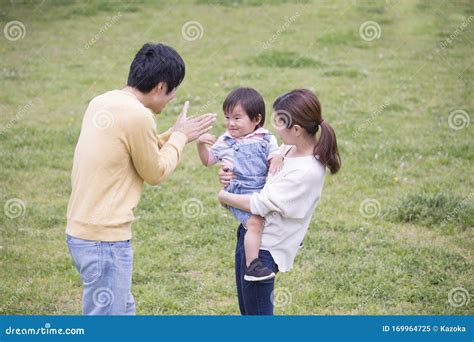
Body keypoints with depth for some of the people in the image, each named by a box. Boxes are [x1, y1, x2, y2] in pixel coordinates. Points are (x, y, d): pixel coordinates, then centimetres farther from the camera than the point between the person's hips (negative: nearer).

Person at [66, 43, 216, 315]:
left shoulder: (103, 102, 8)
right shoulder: (138, 116, -20)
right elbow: (155, 172, -7)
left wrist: (174, 136, 17)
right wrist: (180, 137, 7)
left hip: (82, 230, 10)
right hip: (104, 239, -10)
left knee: (123, 311, 24)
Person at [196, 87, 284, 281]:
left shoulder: (266, 139, 8)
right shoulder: (225, 142, 10)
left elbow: (275, 156, 3)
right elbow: (208, 160, 17)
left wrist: (277, 160, -21)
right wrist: (201, 145, -1)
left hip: (263, 190, 4)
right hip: (240, 193, -3)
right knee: (255, 222, -24)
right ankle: (252, 265, -29)